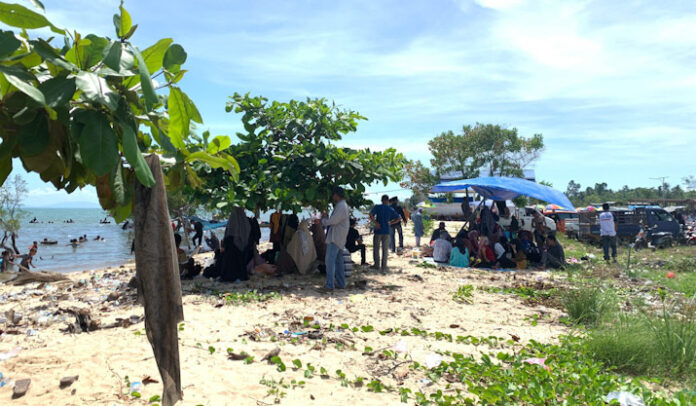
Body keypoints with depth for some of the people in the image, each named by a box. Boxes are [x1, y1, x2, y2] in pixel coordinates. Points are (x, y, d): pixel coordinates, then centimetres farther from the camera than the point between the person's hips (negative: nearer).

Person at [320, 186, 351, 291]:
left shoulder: (340, 206, -17)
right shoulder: (345, 206, 16)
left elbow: (333, 221, -19)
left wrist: (324, 220, 0)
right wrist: (326, 220, 13)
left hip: (335, 238, -10)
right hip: (340, 239, 10)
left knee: (330, 261, -9)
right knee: (339, 261, 14)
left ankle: (330, 285, -10)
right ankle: (341, 283, 19)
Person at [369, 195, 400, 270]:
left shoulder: (377, 207, -3)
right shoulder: (391, 209, 5)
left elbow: (371, 214, -18)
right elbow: (398, 218, 6)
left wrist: (375, 222, -12)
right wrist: (390, 223, 9)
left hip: (378, 230, -2)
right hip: (386, 231, 2)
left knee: (376, 248, 8)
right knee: (385, 249, 8)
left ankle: (377, 265, 9)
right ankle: (383, 265, 9)